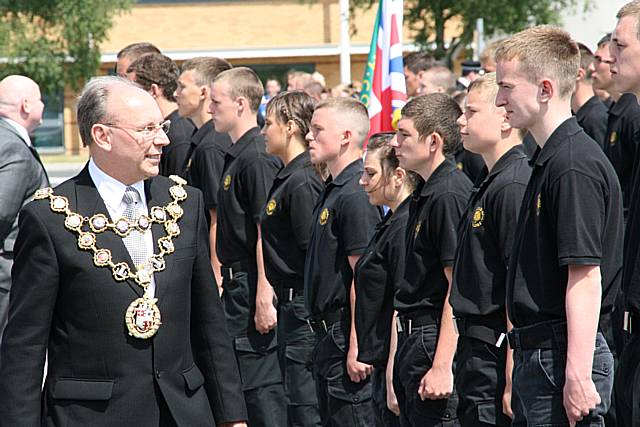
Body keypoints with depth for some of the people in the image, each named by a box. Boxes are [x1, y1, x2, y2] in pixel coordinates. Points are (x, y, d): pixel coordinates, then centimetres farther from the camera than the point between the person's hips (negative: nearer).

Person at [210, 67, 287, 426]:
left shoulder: (257, 158, -16)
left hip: (253, 286, -10)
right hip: (239, 284, 10)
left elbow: (266, 233, -20)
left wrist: (264, 300, -22)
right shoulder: (237, 155, 14)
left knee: (260, 389, -6)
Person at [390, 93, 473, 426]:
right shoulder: (425, 193, 15)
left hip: (434, 342, -10)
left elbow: (458, 289, -21)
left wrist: (442, 365, -24)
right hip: (412, 337, 10)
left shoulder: (449, 195, -17)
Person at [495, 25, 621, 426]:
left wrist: (578, 375, -23)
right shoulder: (551, 160, 16)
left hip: (563, 359, -10)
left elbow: (586, 276, -21)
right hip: (537, 356, 10)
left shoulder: (575, 166, -16)